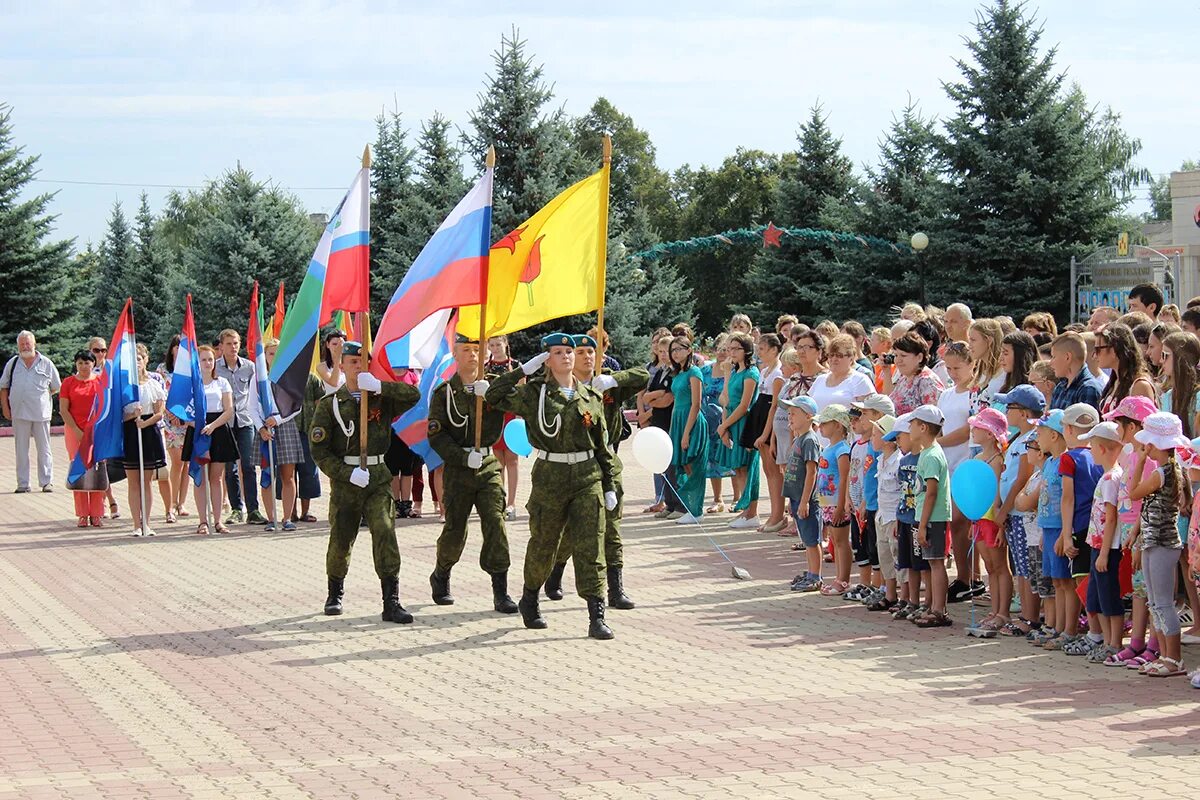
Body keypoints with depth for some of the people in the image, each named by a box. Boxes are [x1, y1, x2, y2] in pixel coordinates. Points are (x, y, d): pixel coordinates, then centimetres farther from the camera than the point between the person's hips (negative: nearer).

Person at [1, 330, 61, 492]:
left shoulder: (46, 364, 4)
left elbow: (56, 387, 13)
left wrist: (41, 396, 6)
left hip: (41, 413, -1)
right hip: (19, 413, 2)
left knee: (44, 450, 2)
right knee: (21, 450, 4)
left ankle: (47, 482, 6)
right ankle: (22, 483, 7)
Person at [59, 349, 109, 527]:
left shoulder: (101, 381, 6)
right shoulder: (69, 382, 5)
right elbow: (63, 409, 1)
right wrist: (77, 430, -8)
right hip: (75, 431, 0)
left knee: (97, 471, -2)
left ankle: (97, 515, 3)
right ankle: (82, 514, 2)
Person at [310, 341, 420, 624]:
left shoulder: (381, 398, 7)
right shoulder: (330, 404, 2)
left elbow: (413, 395, -9)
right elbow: (319, 449, -3)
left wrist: (379, 386, -19)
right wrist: (347, 473, -14)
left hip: (379, 477, 1)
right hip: (345, 480, -1)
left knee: (385, 533, -14)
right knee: (341, 540, 7)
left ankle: (391, 602, -13)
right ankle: (335, 594, 32)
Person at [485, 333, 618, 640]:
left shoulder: (590, 397, 8)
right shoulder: (534, 393, 0)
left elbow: (602, 445, 12)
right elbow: (495, 395, -11)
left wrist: (609, 486, 11)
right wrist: (525, 370, -9)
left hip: (588, 478, 2)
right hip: (550, 476, -2)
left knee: (591, 547, -5)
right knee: (543, 543, 11)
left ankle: (597, 617, -7)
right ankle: (529, 602, 34)